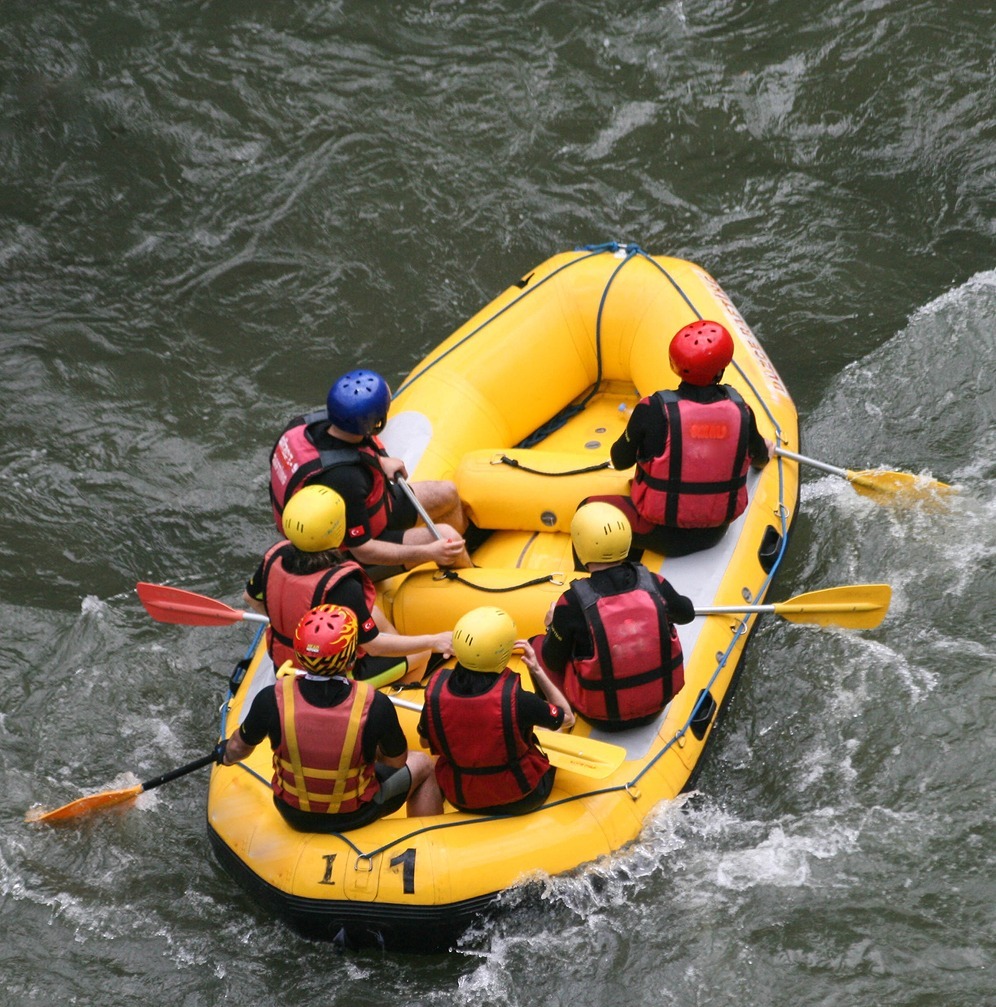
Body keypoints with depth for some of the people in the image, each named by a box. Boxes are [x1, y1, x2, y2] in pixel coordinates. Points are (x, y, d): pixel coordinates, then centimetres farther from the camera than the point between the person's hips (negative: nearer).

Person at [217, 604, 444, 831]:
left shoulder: (272, 700, -26)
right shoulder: (376, 706, -30)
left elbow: (238, 748, -5)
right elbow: (397, 761, -11)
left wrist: (226, 755, 18)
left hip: (293, 815, 2)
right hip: (355, 817, -2)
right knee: (423, 764, 25)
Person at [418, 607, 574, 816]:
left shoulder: (435, 695, -23)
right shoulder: (515, 700, -33)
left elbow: (426, 741, -3)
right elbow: (567, 718, -13)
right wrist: (537, 671, -10)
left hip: (460, 800, 2)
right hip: (521, 800, -2)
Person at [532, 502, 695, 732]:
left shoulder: (571, 604, -25)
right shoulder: (655, 584, -14)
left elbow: (554, 663, -9)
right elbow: (686, 614, 9)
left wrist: (552, 627, 12)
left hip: (602, 716, -2)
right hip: (657, 704, 3)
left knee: (538, 645, 18)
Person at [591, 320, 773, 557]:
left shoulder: (653, 410, -21)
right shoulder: (739, 410, -9)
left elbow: (620, 460, -5)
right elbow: (759, 457, 13)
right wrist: (765, 452, 38)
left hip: (661, 535, -4)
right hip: (715, 535, 4)